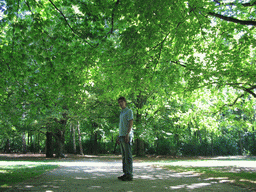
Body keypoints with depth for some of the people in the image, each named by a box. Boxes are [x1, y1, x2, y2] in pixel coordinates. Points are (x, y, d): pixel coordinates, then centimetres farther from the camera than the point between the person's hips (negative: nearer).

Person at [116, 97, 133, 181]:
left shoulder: (128, 111, -3)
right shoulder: (122, 113, 23)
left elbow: (131, 123, -13)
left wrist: (127, 134, -22)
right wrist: (119, 137, 21)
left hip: (127, 136, -9)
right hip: (122, 136, 9)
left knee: (128, 155, -9)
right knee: (124, 155, 9)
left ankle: (129, 175, -7)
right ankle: (125, 173, 13)